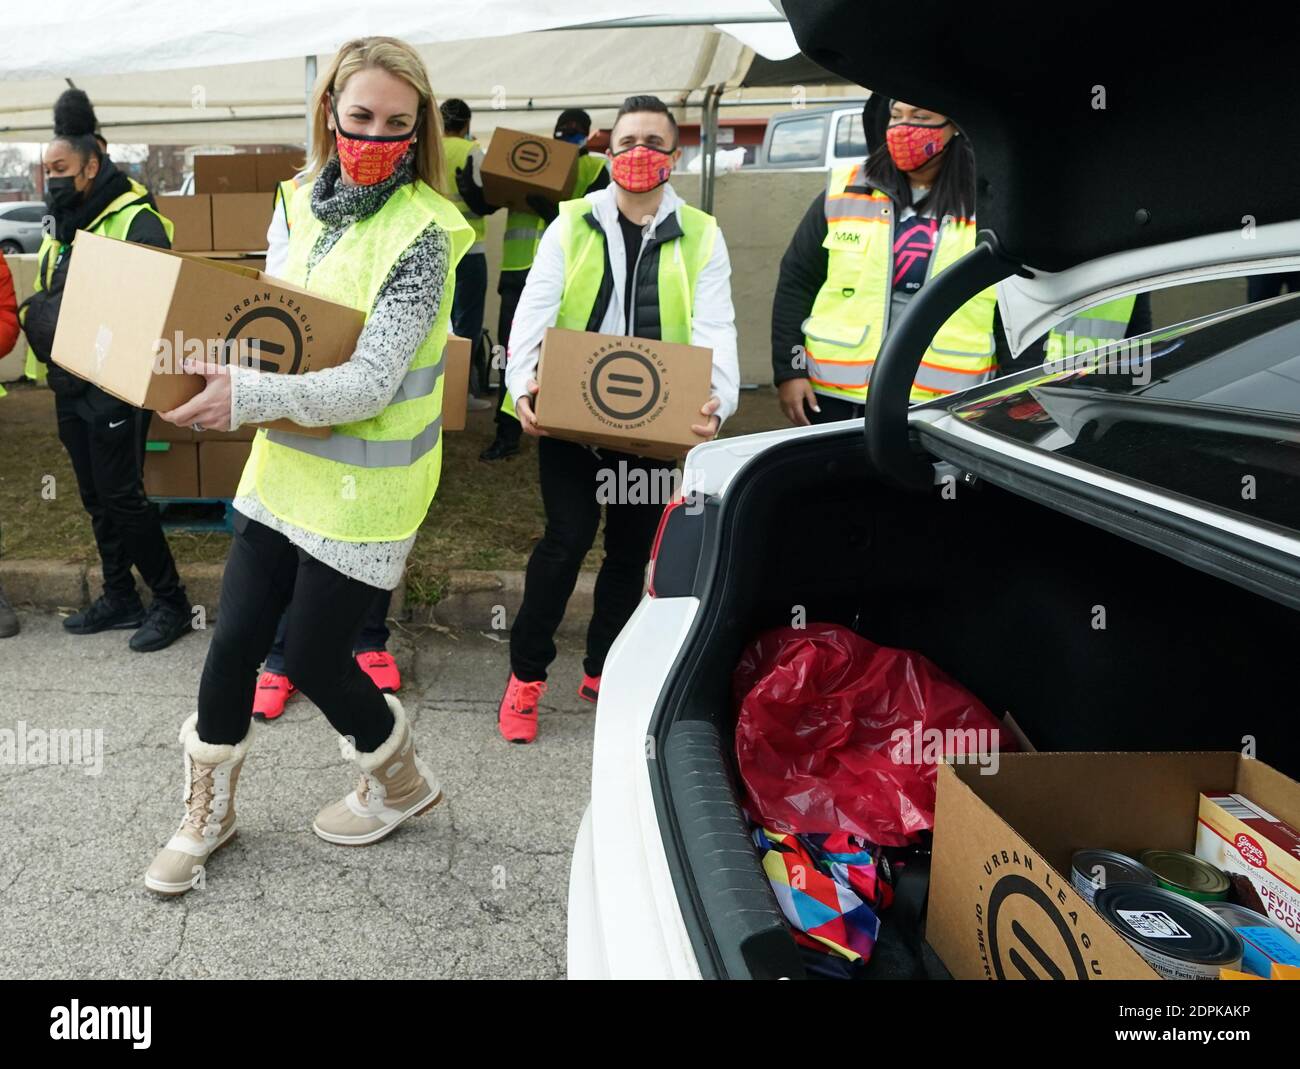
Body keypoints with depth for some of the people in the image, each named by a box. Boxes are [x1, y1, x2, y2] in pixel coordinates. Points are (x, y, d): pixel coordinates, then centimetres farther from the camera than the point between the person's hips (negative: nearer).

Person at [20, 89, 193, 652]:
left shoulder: (136, 222, -12)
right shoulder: (61, 227, 15)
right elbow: (45, 298, 23)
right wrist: (38, 318, 4)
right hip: (70, 384, 9)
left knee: (122, 496, -5)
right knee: (96, 498, 13)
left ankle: (172, 602, 8)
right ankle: (120, 599, 26)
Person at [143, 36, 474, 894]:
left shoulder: (422, 232, -16)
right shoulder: (307, 204, 5)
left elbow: (371, 384, -23)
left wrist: (251, 396, -32)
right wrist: (221, 374, -3)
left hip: (362, 492, -6)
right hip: (284, 469, 6)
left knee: (313, 658, 4)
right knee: (234, 644, 10)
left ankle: (401, 783, 34)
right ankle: (207, 813, 34)